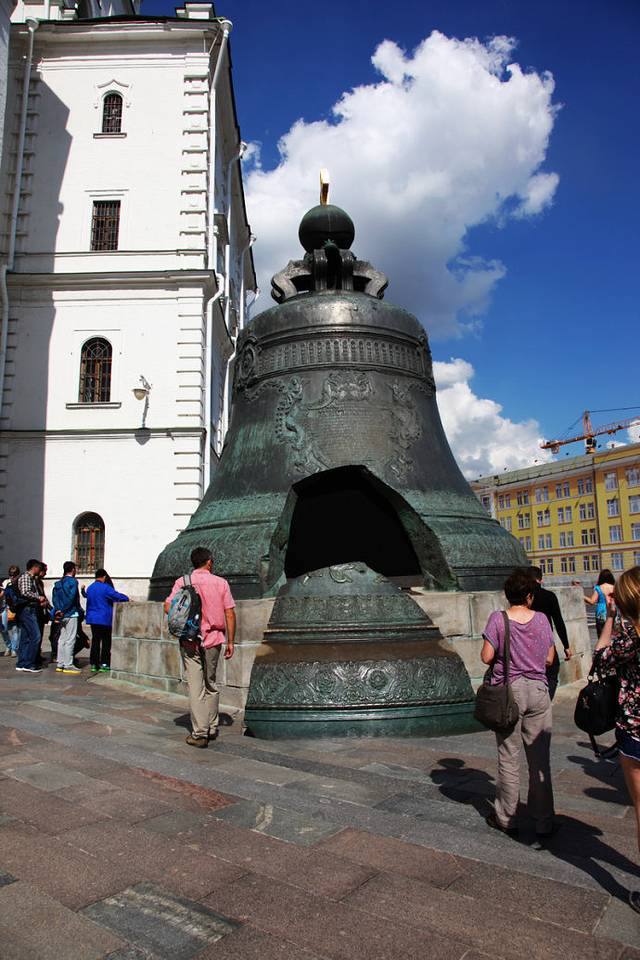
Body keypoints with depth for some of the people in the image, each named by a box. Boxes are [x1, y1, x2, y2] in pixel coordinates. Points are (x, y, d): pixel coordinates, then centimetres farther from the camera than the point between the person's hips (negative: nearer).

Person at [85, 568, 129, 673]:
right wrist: (127, 599, 2)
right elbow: (118, 596, -14)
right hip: (105, 619, -6)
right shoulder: (105, 588, -12)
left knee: (95, 641, 9)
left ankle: (94, 664, 10)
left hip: (92, 618, 7)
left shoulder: (89, 588, 10)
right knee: (106, 641, 0)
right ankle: (104, 664, -1)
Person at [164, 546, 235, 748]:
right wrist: (230, 641, 5)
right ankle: (212, 728, 26)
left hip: (190, 641, -1)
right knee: (211, 684, 17)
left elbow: (168, 607, -9)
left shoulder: (182, 582, -3)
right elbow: (230, 614, -2)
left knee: (196, 688, 3)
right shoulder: (221, 583, -1)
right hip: (214, 640, 2)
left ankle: (199, 734, 4)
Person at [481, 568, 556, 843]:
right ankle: (544, 823, 17)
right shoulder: (541, 619, -3)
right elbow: (549, 659, 3)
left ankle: (506, 819, 21)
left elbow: (486, 657, -10)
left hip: (508, 691, -1)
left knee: (508, 759, 9)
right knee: (540, 760, 10)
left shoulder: (498, 619, -9)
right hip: (537, 690, 2)